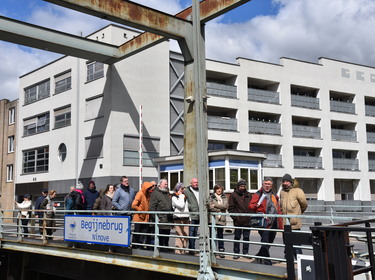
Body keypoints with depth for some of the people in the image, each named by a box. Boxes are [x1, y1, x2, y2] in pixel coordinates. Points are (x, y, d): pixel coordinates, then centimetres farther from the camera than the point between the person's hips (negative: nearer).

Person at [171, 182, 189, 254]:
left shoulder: (184, 196, 20)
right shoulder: (174, 197, -3)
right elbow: (181, 205, -16)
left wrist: (189, 217, 16)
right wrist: (181, 196, -5)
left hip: (186, 218, 7)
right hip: (178, 218, -7)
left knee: (186, 236, 4)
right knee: (180, 236, -10)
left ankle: (183, 251, 10)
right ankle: (178, 252, -7)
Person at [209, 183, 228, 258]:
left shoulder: (224, 197, 11)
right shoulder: (211, 197, 4)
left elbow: (225, 206, -4)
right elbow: (210, 207, -8)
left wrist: (215, 205, -8)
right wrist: (219, 210, -9)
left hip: (221, 218, 2)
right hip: (213, 218, -2)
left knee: (220, 235, 6)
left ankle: (221, 250, 11)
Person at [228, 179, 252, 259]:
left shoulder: (248, 195, 11)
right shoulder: (234, 195, -1)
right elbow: (230, 208, -3)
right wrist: (234, 217, -11)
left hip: (247, 220, 3)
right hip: (238, 220, -3)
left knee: (246, 237, 9)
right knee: (237, 237, 4)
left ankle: (245, 252, 18)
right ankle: (236, 253, 11)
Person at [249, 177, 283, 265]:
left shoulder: (274, 196, 19)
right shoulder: (258, 194, 0)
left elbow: (278, 210, 20)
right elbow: (251, 205, -6)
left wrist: (280, 224, 14)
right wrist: (256, 206, -27)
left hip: (274, 223, 7)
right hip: (264, 223, -6)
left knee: (269, 242, 14)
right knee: (265, 242, -11)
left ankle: (259, 257, 30)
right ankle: (267, 261, -4)